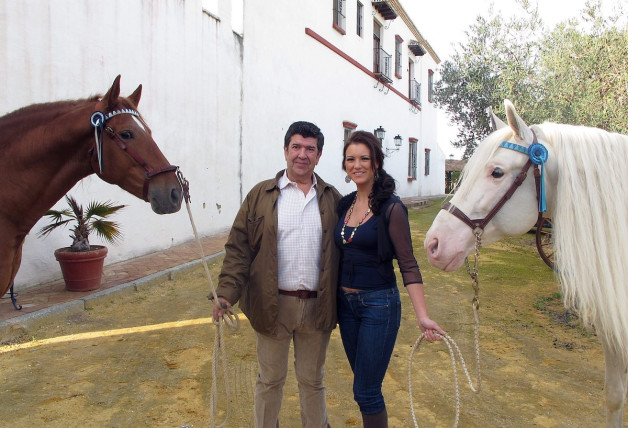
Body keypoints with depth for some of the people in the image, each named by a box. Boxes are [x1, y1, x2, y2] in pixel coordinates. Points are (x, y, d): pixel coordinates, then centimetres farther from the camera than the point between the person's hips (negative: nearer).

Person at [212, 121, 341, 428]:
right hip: (272, 304, -1)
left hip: (317, 306, 1)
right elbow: (239, 247, -3)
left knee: (312, 380, 18)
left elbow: (342, 249, 5)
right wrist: (227, 293, -13)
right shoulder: (261, 195, 0)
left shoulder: (332, 198, 4)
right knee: (270, 379, 15)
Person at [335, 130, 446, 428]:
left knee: (365, 392, 2)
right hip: (345, 303, 6)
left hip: (378, 305, -6)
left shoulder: (391, 208, -13)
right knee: (364, 384, 20)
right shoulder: (344, 204, 4)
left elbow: (408, 264, -13)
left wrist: (422, 316, -21)